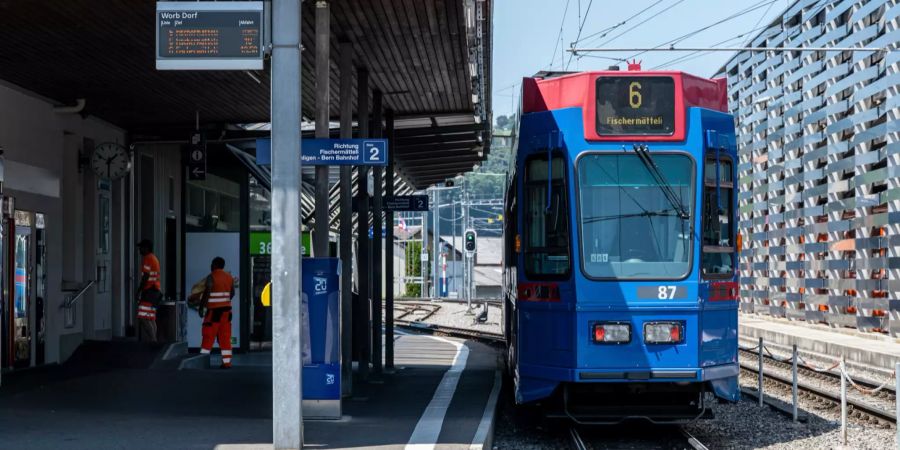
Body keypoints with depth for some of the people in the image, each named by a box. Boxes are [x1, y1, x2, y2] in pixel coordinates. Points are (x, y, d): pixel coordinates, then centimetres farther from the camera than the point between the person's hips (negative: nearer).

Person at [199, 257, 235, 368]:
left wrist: (201, 307, -12)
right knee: (225, 337, 7)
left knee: (208, 336, -3)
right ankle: (227, 362, 4)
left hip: (214, 310, -6)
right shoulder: (229, 277, 11)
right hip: (226, 309, 6)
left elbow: (206, 293, -17)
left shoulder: (211, 277, -10)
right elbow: (232, 293, 16)